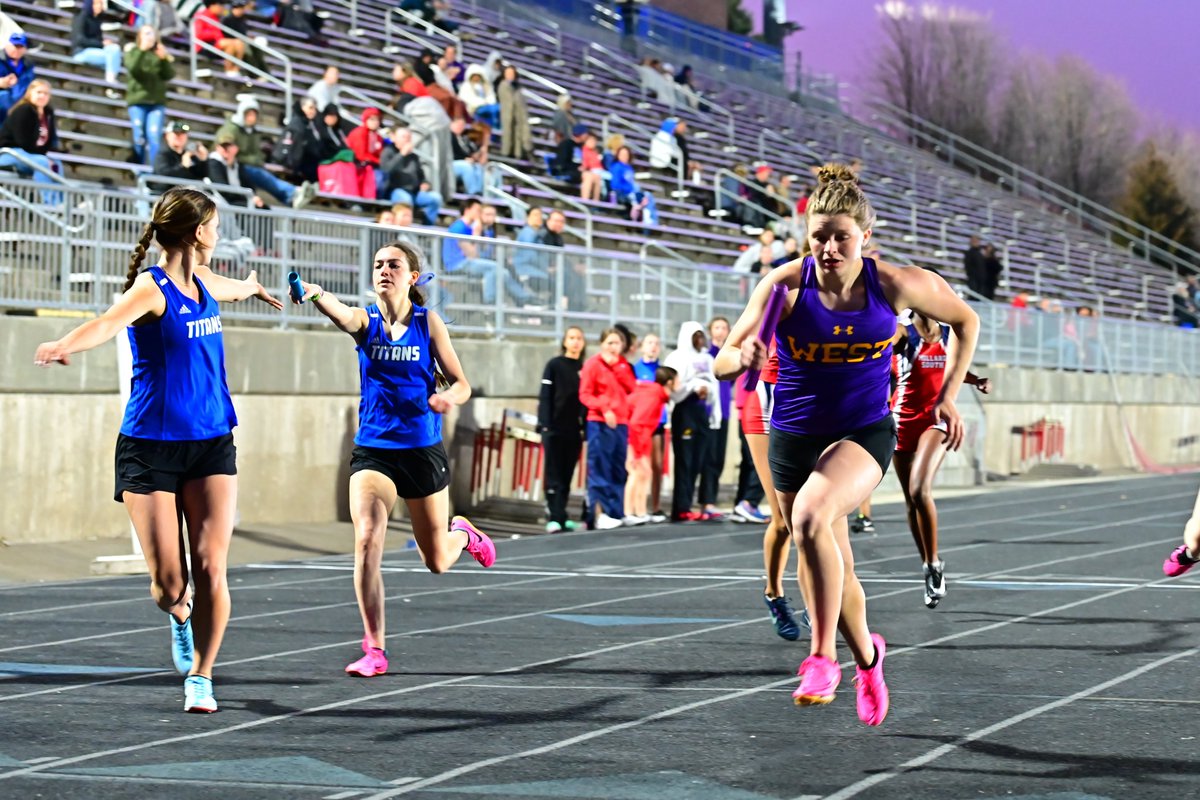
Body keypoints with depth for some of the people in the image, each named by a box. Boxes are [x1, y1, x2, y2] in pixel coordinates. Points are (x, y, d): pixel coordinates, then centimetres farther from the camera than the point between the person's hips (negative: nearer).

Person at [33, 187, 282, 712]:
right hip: (150, 446, -6)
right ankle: (181, 618, 34)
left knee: (210, 568, -7)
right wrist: (65, 345, -57)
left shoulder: (203, 283, 10)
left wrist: (255, 288, 60)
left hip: (211, 443, 6)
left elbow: (236, 289, 38)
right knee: (168, 581, -3)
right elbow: (109, 321, -36)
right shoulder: (152, 288, -13)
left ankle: (200, 678, 7)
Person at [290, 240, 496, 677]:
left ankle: (463, 534, 49)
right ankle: (374, 650, -13)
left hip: (423, 451, 0)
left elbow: (461, 383, 0)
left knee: (436, 562, 12)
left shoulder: (428, 322, -2)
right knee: (366, 540, -22)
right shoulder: (365, 321, -2)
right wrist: (315, 294, -50)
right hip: (373, 450, 0)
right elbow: (342, 315, -27)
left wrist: (449, 397, -25)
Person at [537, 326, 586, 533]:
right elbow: (545, 396, -3)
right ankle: (554, 518, -7)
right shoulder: (554, 365, 1)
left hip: (574, 430, 3)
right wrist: (544, 425, -11)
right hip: (554, 428, -3)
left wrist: (586, 427, 3)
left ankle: (560, 516, 10)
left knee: (567, 476, 5)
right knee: (554, 475, -5)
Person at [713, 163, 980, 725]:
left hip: (865, 432, -2)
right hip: (793, 435, 2)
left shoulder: (896, 286, -12)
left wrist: (948, 396, 4)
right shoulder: (786, 285, -13)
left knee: (811, 515, -33)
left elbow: (965, 321, 8)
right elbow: (722, 364, -14)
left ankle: (822, 656, -25)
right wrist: (743, 356, -37)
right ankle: (867, 656, 43)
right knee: (835, 569, 13)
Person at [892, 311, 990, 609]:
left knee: (919, 490, -22)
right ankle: (930, 566, 20)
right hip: (904, 422, 0)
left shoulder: (948, 335, 7)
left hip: (936, 420, 0)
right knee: (912, 501, 5)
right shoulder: (905, 333, -4)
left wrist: (976, 380, 8)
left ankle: (933, 563, -10)